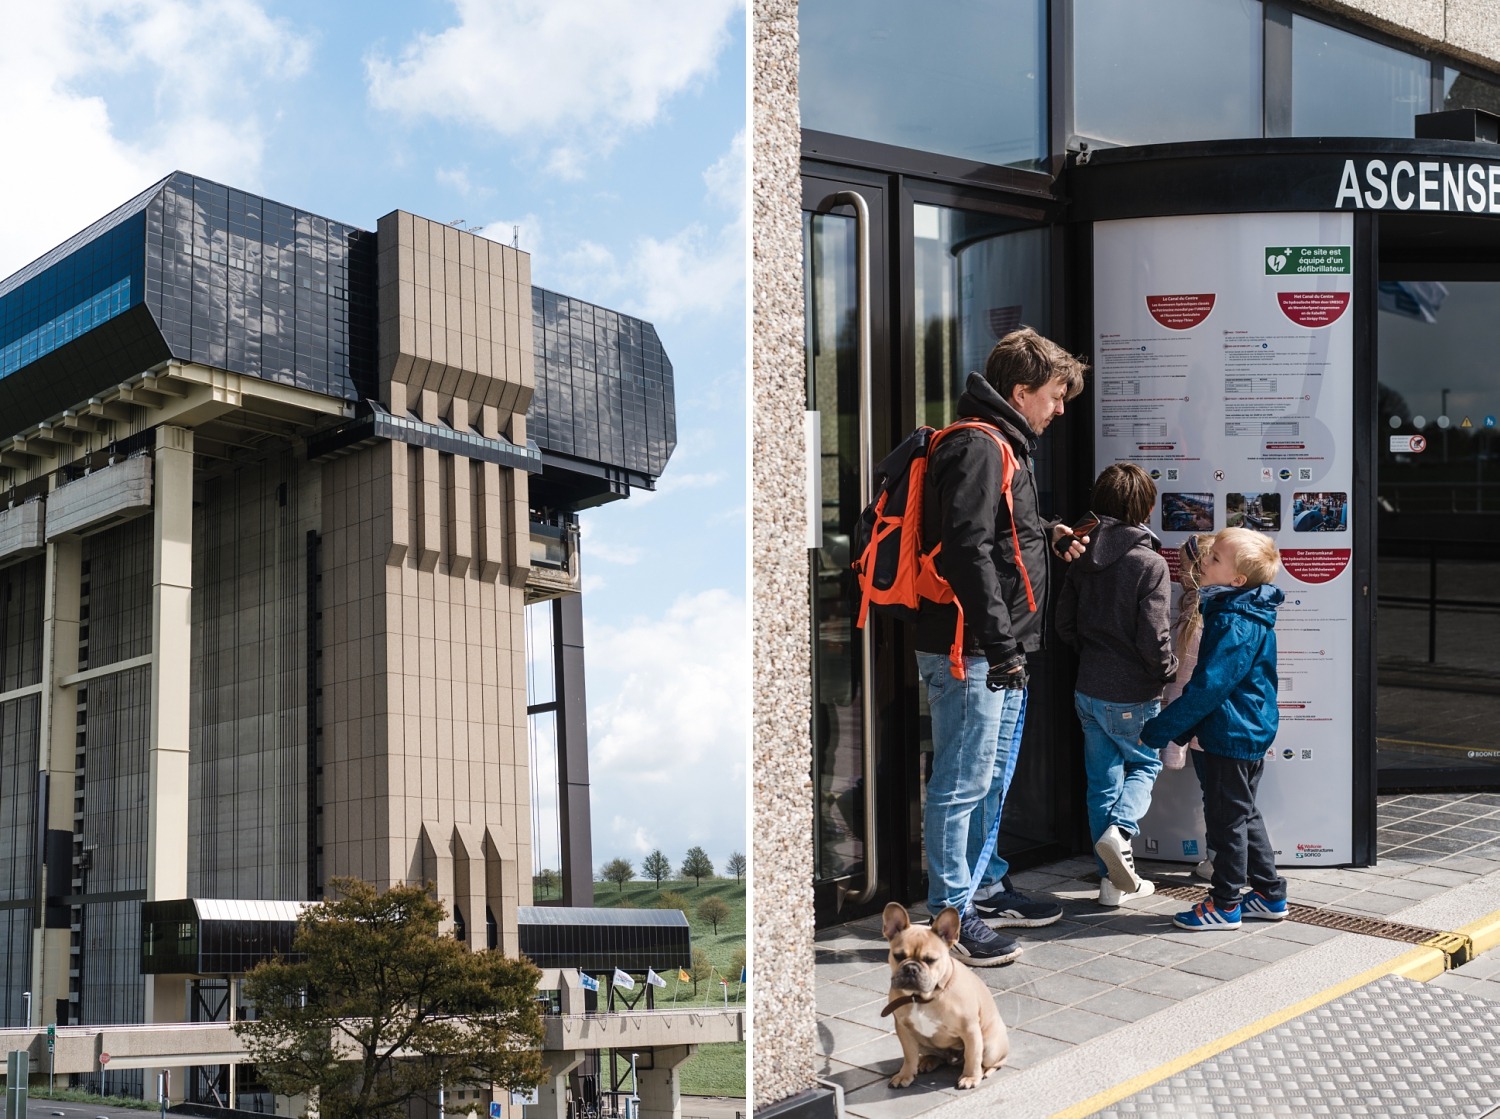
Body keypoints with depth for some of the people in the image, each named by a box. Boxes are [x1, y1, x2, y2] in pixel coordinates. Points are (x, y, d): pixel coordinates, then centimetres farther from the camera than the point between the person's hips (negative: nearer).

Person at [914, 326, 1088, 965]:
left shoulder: (1004, 446, 18)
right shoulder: (978, 448, -16)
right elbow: (968, 551, -24)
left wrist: (1046, 533, 17)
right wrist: (1000, 645, -25)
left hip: (1000, 651, 11)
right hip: (970, 651, -11)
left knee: (993, 776, 20)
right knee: (963, 782, -6)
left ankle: (986, 887, 33)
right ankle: (951, 915, 0)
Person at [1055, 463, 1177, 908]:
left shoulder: (1082, 559, 1)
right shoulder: (1150, 564, -17)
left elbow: (1064, 624, 6)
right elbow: (1153, 638, -19)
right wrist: (1169, 671, -1)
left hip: (1088, 691, 5)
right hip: (1132, 696, -5)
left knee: (1102, 779, 12)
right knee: (1145, 764, 17)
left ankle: (1115, 880, 15)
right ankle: (1118, 829, -11)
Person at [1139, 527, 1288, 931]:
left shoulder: (1237, 625, -23)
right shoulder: (1232, 612, 8)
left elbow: (1209, 687, -26)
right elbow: (1211, 679, 17)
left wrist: (1159, 730, -22)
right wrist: (1183, 729, 18)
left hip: (1233, 737, -10)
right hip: (1245, 733, 10)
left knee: (1227, 818, 1)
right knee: (1244, 815, 18)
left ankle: (1225, 904, 12)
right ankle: (1269, 894, 27)